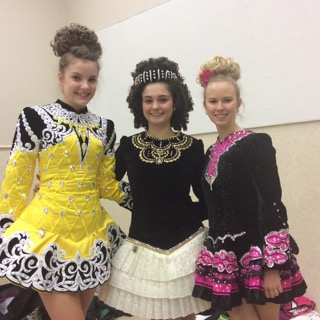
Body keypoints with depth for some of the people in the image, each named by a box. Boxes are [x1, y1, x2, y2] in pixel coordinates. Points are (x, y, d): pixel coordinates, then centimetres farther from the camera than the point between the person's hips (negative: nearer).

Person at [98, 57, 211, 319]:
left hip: (186, 244, 0)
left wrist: (188, 214, -11)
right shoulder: (128, 146, -1)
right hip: (143, 246, 1)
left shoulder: (193, 147, -3)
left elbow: (207, 199, 1)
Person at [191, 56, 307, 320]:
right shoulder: (212, 152, 8)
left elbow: (272, 205, -17)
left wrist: (272, 265, -19)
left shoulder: (256, 143, -11)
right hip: (226, 255, 6)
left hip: (258, 253, -5)